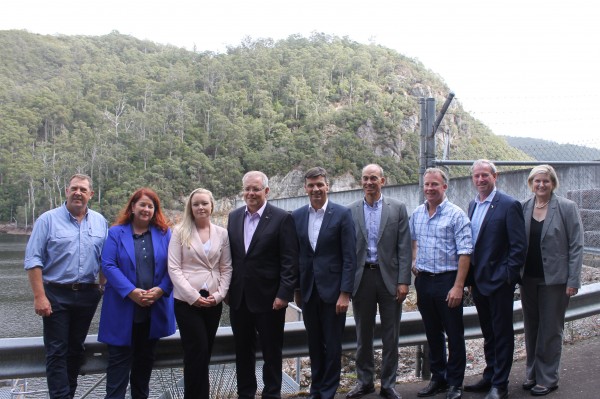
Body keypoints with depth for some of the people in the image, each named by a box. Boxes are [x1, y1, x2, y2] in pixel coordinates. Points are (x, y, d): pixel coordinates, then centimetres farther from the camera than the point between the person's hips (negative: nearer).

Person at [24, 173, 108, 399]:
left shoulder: (100, 222, 6)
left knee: (76, 348, 15)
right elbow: (33, 260, -8)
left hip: (87, 295, 4)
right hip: (56, 295, -3)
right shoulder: (48, 220, -5)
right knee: (57, 352, 0)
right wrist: (39, 296, -14)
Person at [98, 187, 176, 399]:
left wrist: (160, 290, -15)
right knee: (120, 358, 2)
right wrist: (131, 292, -18)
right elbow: (108, 265, -9)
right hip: (123, 308, -2)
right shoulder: (116, 233, 1)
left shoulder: (164, 233, 5)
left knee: (146, 358, 15)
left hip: (154, 309, 3)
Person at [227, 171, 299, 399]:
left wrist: (284, 294, -15)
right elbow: (229, 255, 11)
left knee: (271, 352, 9)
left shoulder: (282, 218, -8)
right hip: (239, 298, 5)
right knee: (243, 351, 16)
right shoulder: (234, 217, 8)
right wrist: (227, 289, 7)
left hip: (268, 298, -5)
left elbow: (290, 261, -11)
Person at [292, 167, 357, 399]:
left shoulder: (342, 214, -7)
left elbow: (349, 257, -9)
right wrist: (296, 290, 8)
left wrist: (345, 293, -13)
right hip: (308, 290, 4)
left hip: (332, 289, -3)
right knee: (314, 345, 14)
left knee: (332, 345, 5)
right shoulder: (297, 216, 5)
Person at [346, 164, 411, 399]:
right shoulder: (351, 211, 4)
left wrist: (403, 281, -8)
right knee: (363, 334, 11)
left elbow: (404, 247, -2)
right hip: (361, 277, 1)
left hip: (389, 277, -1)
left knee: (391, 335, 7)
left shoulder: (398, 208, 1)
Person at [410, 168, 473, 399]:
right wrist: (414, 261, 10)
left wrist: (458, 286, -19)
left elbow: (465, 252, -14)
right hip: (423, 280, 5)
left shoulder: (456, 215, -10)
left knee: (454, 335, 5)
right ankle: (438, 378, 28)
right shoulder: (417, 213, 7)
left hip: (447, 280, -5)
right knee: (432, 334, 15)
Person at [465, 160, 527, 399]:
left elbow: (519, 246, -13)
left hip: (499, 281, -7)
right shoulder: (473, 205, 11)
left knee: (502, 334, 4)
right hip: (478, 281, 7)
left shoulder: (509, 205, -11)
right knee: (488, 334, 18)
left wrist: (508, 276, -16)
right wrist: (470, 277, 10)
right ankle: (489, 377, 30)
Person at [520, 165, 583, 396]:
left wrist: (573, 281, -11)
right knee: (531, 329, 13)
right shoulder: (523, 208, 3)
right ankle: (532, 374, 26)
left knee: (550, 331, 5)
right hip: (528, 279, 4)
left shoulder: (567, 208, -6)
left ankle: (547, 379, 18)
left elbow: (576, 246, -7)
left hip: (554, 279, -4)